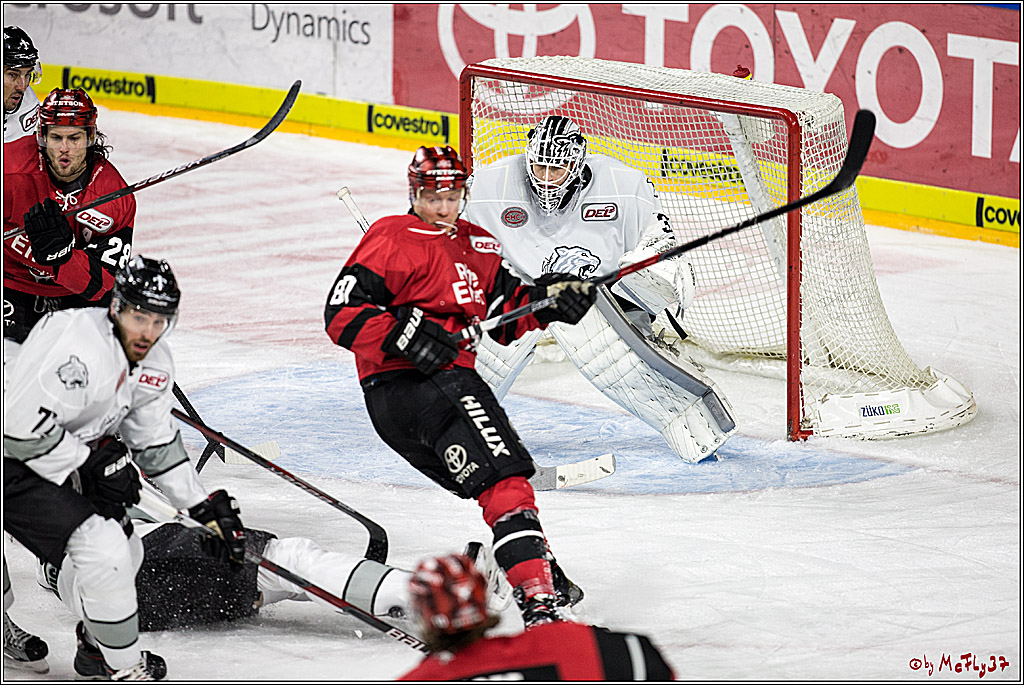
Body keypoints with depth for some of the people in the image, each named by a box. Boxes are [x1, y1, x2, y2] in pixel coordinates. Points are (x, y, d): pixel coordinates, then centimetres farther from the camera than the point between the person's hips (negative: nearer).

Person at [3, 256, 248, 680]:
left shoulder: (154, 363, 2)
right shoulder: (80, 347, -29)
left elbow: (156, 442, 12)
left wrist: (207, 509, 8)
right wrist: (91, 466, -24)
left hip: (68, 465, 10)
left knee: (126, 550, 17)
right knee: (103, 548, -20)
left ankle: (97, 646, 38)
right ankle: (123, 669, -6)